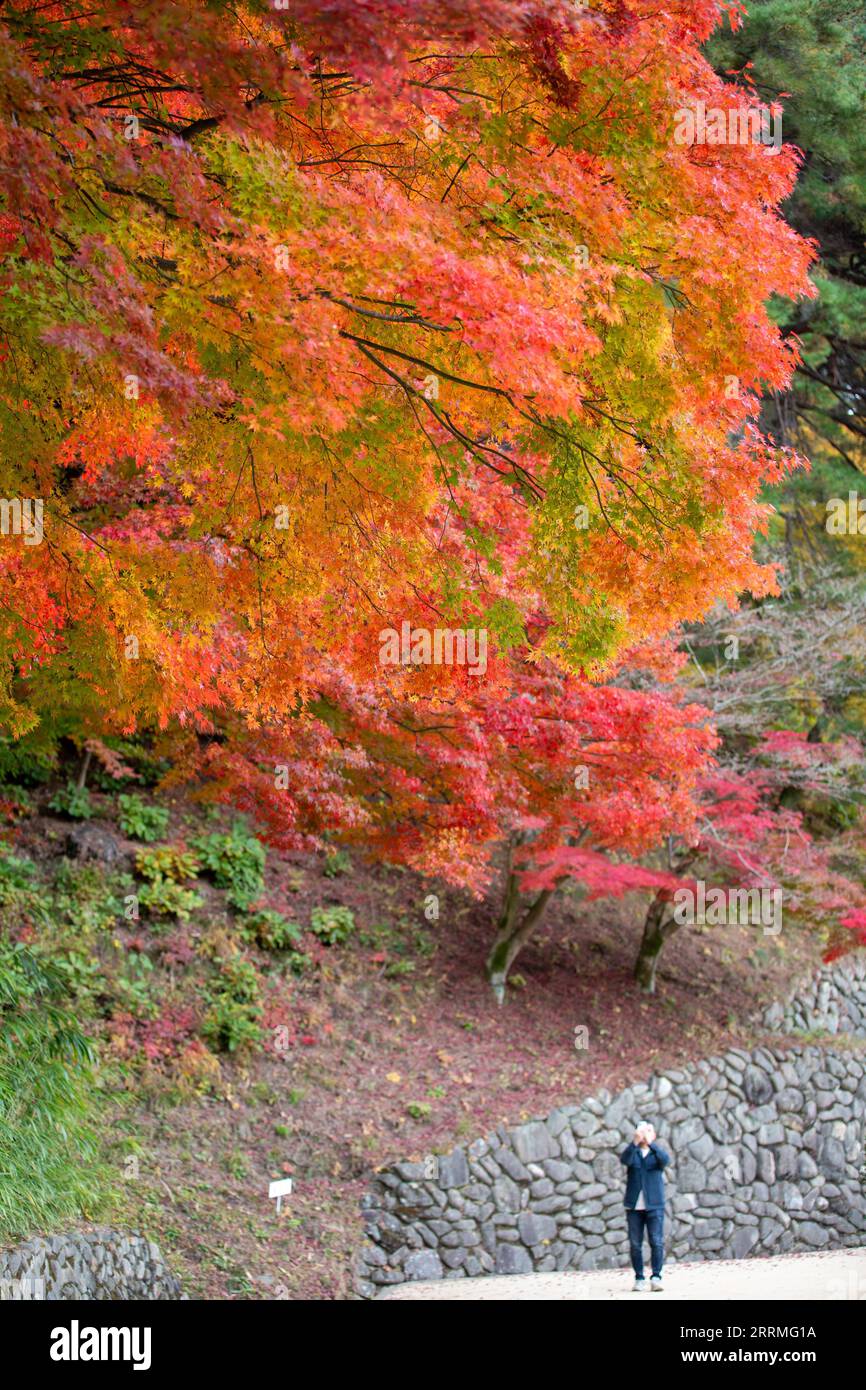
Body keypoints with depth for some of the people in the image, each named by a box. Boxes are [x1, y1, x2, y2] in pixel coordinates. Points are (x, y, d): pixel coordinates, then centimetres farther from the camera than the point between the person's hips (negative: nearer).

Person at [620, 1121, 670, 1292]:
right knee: (635, 1244, 1)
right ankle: (639, 1279, 7)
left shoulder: (657, 1153, 7)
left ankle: (656, 1277, -7)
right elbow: (624, 1159, -15)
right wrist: (635, 1142, -32)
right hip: (634, 1206, 1)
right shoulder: (633, 1152, 8)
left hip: (654, 1205, -1)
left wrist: (650, 1143, -29)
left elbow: (665, 1159, -16)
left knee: (657, 1242, -8)